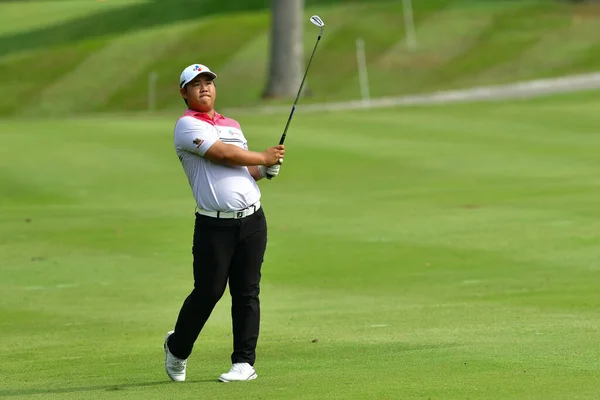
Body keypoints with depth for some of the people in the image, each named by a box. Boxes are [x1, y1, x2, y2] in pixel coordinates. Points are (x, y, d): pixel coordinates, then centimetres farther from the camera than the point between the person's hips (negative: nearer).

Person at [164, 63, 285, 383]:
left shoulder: (232, 125, 19)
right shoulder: (188, 125, -5)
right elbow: (223, 154, -16)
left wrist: (267, 169, 4)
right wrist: (264, 157, -3)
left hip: (251, 219, 6)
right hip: (214, 225, -6)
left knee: (247, 292, 2)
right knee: (208, 291, -4)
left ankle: (244, 362, 5)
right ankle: (177, 348, 19)